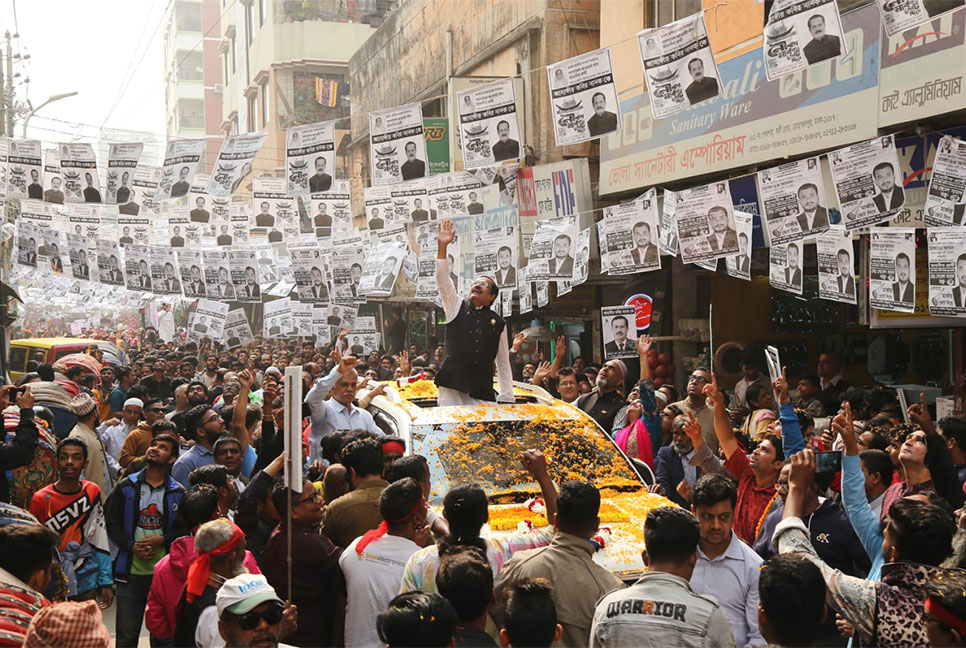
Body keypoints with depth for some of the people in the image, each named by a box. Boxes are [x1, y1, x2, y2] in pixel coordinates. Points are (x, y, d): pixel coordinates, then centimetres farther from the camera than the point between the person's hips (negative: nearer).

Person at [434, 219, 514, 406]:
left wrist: (506, 398, 8)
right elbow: (442, 279, 1)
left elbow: (503, 363, 14)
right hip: (452, 386, -1)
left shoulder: (498, 323, 13)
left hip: (482, 392, 1)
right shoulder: (456, 308, 13)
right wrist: (442, 246, -11)